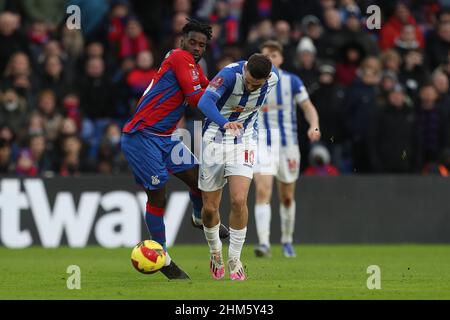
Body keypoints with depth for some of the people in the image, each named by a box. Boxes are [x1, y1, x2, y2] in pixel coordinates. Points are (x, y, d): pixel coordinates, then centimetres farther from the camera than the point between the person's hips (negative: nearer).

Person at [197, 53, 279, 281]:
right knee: (209, 207, 3)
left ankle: (234, 260, 0)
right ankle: (215, 252, 32)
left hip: (244, 141, 1)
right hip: (215, 140, -1)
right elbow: (205, 102, -42)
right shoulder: (231, 74, -26)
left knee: (239, 200, -16)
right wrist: (225, 123, -58)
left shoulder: (273, 78, -13)